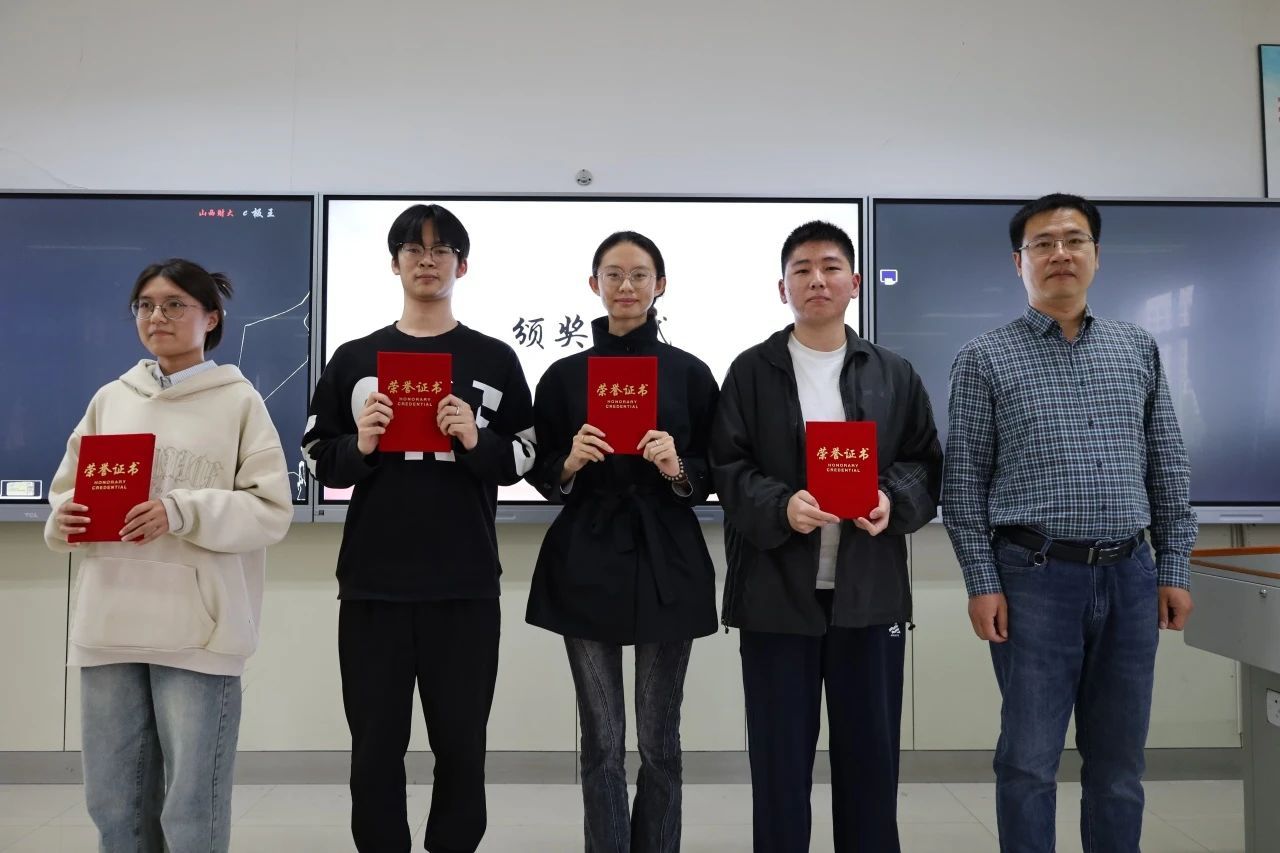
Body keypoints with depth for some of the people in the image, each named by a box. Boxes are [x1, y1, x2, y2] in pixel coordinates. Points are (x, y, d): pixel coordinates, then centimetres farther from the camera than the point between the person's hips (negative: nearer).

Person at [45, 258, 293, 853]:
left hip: (197, 628, -4)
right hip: (108, 622, 5)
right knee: (112, 800, 14)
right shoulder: (110, 399, 13)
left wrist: (181, 512, -20)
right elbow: (68, 490, 18)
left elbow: (271, 511, -6)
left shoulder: (240, 401, -1)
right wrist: (65, 517, -5)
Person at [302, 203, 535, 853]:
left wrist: (477, 441, -15)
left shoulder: (495, 360, 5)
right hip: (372, 582, 1)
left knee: (460, 743, 9)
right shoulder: (354, 359, 9)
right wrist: (361, 446, -10)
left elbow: (525, 459, 4)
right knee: (376, 745, 10)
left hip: (466, 585, -1)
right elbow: (318, 459, 9)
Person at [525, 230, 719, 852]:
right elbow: (541, 476, 7)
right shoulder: (564, 375, 5)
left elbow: (715, 476, 5)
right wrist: (570, 464, -14)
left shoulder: (690, 373, 3)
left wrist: (680, 471, -15)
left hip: (667, 566, 0)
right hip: (587, 565, 0)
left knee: (660, 742, 8)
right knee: (601, 743, 5)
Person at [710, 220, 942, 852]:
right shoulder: (751, 371, 3)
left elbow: (926, 462, 9)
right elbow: (728, 468, -4)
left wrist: (895, 500, -12)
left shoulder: (894, 373, 10)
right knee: (780, 756, 8)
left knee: (871, 751, 11)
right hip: (777, 589, -2)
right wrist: (781, 506, -21)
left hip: (869, 590, 2)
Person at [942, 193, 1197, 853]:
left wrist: (1174, 568, 6)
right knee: (1030, 760, 3)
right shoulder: (985, 358, 0)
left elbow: (1168, 469, 12)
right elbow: (964, 481, -3)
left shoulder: (1139, 349, 11)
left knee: (1118, 761, 13)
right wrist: (982, 583, -8)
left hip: (1129, 576, 4)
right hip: (1035, 577, -3)